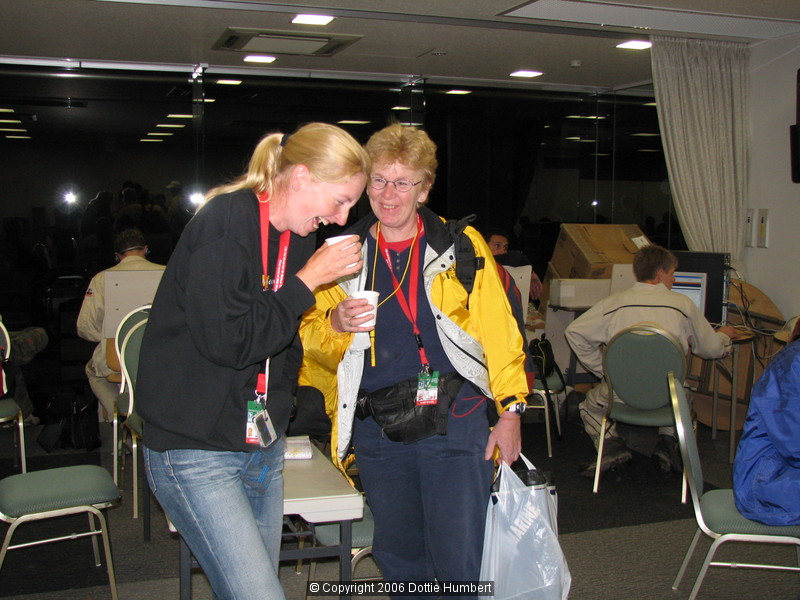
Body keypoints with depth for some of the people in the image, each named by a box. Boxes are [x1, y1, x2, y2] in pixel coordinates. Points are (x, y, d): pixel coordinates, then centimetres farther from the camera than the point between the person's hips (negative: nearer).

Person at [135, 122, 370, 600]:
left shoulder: (298, 236, 11)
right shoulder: (225, 221, -14)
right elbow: (226, 340, -23)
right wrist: (307, 281, -16)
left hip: (264, 449, 8)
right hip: (198, 453, -8)